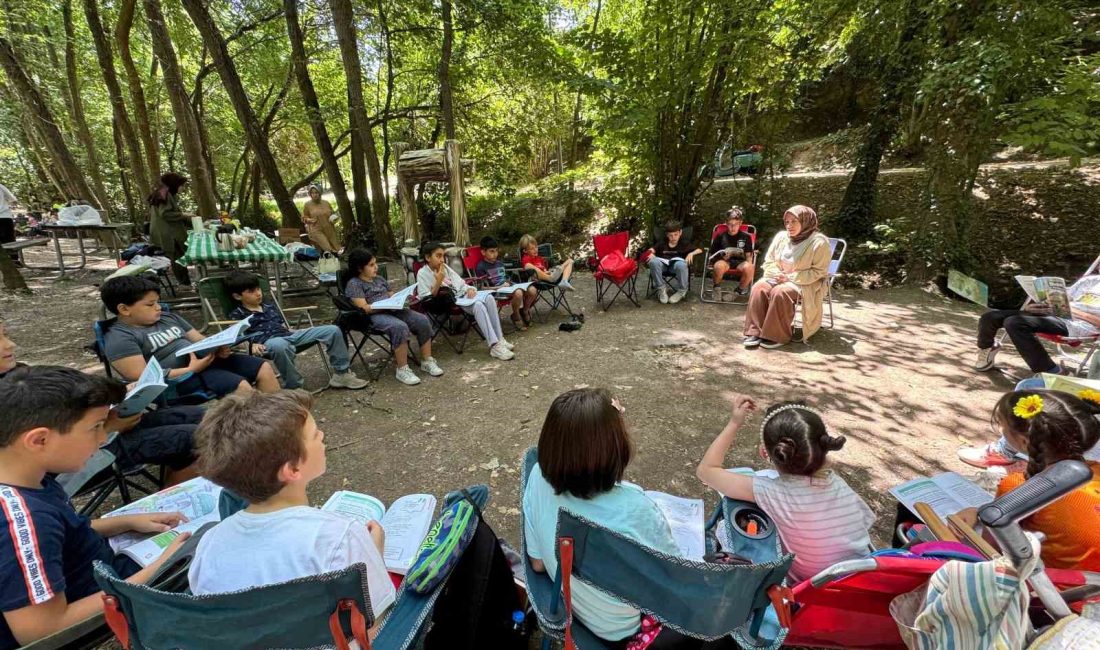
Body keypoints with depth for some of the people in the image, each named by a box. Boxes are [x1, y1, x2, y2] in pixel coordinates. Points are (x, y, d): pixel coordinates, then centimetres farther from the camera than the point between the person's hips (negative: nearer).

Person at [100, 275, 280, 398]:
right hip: (181, 379, -8)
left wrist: (219, 348, -4)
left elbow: (201, 341, 20)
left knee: (264, 368, -5)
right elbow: (143, 379, -14)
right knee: (240, 385, -29)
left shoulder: (168, 317, 19)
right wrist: (191, 369, -21)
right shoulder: (119, 337, -4)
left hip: (207, 359, 8)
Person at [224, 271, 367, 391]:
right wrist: (252, 345, -20)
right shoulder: (237, 315, 9)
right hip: (268, 342, -6)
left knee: (333, 330, -7)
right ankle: (294, 388, -29)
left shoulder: (269, 307, 27)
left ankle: (342, 374, -3)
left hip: (289, 336, 6)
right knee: (280, 345, -46)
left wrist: (299, 332, 14)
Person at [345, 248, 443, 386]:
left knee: (423, 320, -17)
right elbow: (363, 308, -12)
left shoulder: (379, 279, 21)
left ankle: (427, 361, -10)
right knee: (400, 327, -37)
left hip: (393, 310, 7)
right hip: (374, 316, -7)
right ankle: (403, 370, -28)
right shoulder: (354, 284, -2)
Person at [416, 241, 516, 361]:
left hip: (462, 294, 6)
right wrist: (438, 282, -20)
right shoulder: (422, 273, -2)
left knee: (489, 297, -21)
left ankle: (499, 338, -19)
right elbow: (427, 299, -10)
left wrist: (469, 289, -2)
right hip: (448, 302, -6)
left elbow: (459, 282, 19)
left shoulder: (445, 267, 16)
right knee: (478, 305, -33)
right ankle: (494, 346, -36)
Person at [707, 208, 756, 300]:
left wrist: (749, 265, -9)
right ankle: (717, 288, -7)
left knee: (749, 267, -35)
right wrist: (722, 257, -11)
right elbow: (711, 255, 8)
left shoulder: (746, 237, 10)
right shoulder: (721, 236, 8)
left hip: (740, 262, 1)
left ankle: (739, 291, -6)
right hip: (724, 261, -1)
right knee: (719, 266, -39)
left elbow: (748, 255, 11)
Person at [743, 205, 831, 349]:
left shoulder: (819, 242, -12)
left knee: (780, 292, -34)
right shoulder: (781, 236, 4)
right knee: (759, 288, -24)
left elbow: (819, 271, -13)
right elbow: (769, 261, 10)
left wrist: (791, 277, -21)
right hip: (779, 278, 5)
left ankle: (779, 336, -21)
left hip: (804, 283, -5)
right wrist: (777, 274, -11)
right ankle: (755, 331, -24)